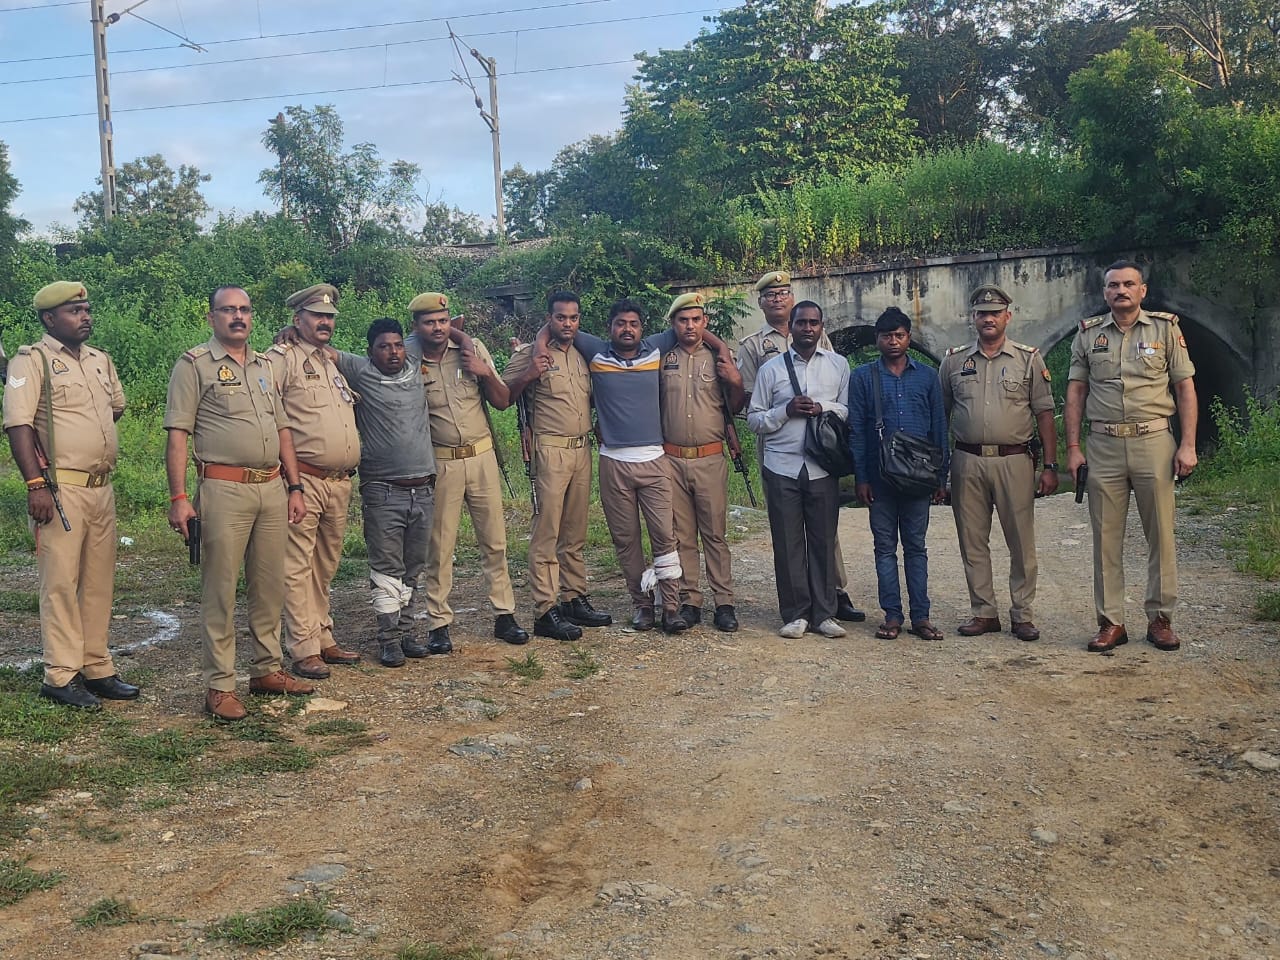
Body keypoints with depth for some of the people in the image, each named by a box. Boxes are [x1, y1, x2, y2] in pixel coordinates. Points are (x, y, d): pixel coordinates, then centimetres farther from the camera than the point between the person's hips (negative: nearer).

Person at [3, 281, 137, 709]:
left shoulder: (101, 361, 15)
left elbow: (117, 406, 30)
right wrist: (36, 485, -20)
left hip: (102, 488, 7)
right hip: (60, 489, -7)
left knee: (98, 581, 10)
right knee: (60, 582, -3)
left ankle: (97, 668, 19)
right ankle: (61, 676, 4)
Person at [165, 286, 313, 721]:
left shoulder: (264, 365, 17)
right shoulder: (194, 365, -1)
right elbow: (177, 435, -6)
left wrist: (294, 487, 13)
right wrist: (178, 498, -14)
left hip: (272, 488, 6)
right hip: (224, 489, -6)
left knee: (270, 585, 11)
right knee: (221, 590, -2)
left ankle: (266, 669, 23)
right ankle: (219, 685, 5)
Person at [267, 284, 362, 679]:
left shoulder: (333, 364, 20)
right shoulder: (283, 359, -5)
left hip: (339, 483, 8)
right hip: (304, 481, -8)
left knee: (325, 566, 14)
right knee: (298, 566, -4)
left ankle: (324, 639, 22)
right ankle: (303, 650, 0)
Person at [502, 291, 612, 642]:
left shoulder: (582, 356, 17)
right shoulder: (530, 354, -3)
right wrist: (527, 376, -20)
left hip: (582, 449, 7)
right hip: (550, 451, -7)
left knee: (575, 533, 12)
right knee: (546, 533, -6)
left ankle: (575, 599, 20)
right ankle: (546, 612, -4)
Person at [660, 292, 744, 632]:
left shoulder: (718, 359, 6)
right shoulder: (662, 360, 7)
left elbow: (735, 408, 10)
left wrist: (736, 382, -8)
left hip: (710, 459, -1)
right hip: (672, 459, 1)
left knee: (715, 533, 0)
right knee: (681, 535, 6)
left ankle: (724, 603, 5)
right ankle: (689, 601, 13)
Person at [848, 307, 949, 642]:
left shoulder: (926, 376, 7)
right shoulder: (863, 377, 3)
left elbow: (939, 428, 9)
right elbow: (856, 430, 1)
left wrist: (941, 477, 4)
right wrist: (861, 477, -5)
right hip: (879, 476, -1)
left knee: (916, 546, 6)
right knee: (885, 547, 6)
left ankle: (921, 615, 11)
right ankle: (892, 615, 12)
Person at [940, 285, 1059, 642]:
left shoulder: (1029, 359, 5)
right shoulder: (954, 361, 9)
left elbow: (1045, 415, 4)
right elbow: (940, 415, 12)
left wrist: (1050, 467, -3)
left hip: (1014, 461, -2)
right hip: (968, 461, 2)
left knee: (1021, 541, 1)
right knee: (972, 541, 6)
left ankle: (1022, 614, 13)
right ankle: (983, 612, 17)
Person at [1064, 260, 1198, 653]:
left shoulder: (1166, 328, 5)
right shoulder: (1088, 334, 9)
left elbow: (1185, 388, 4)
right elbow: (1075, 393, 9)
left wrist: (1187, 445, -4)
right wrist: (1073, 448, 1)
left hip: (1154, 442, -1)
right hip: (1104, 446, 1)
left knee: (1161, 534, 2)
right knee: (1106, 538, 3)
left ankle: (1160, 619, 14)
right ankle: (1111, 622, 11)